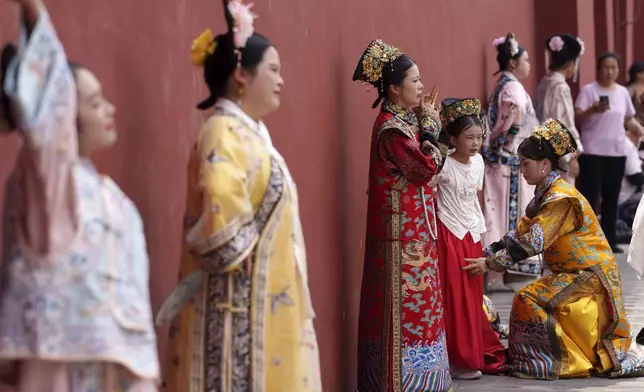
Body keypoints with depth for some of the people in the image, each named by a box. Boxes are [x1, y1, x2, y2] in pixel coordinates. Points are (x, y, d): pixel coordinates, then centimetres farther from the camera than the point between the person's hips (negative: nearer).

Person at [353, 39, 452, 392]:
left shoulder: (404, 120, 11)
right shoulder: (392, 127, -18)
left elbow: (422, 165, 13)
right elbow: (427, 167, -18)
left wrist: (427, 120, 7)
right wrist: (429, 123, -8)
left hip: (414, 227, 10)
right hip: (403, 228, -10)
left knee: (414, 297, 14)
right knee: (406, 298, -5)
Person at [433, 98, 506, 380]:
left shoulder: (478, 162, 7)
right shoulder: (444, 164, -15)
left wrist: (480, 228, 16)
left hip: (471, 234, 6)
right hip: (449, 234, -6)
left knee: (473, 297, 12)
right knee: (455, 297, -3)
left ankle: (477, 353, 21)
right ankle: (458, 360, 3)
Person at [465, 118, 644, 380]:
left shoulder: (562, 199, -21)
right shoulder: (546, 195, 9)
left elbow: (533, 242, -28)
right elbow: (520, 233, 8)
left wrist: (490, 263, -28)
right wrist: (485, 253, -2)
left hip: (590, 276, -10)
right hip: (574, 274, 10)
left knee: (529, 300, -16)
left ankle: (551, 364, -7)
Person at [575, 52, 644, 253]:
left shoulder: (623, 92, 10)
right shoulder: (588, 90, -6)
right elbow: (576, 119, -14)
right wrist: (592, 110, -32)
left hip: (616, 152, 5)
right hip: (592, 152, -5)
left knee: (611, 198, 11)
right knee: (589, 197, -5)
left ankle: (609, 239, 19)